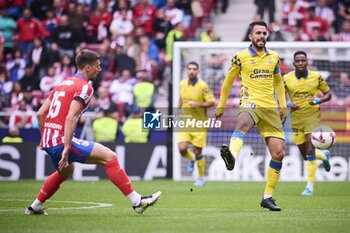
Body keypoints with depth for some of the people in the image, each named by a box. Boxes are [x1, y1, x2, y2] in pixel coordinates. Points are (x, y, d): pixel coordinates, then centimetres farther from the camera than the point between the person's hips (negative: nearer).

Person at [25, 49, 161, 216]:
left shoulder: (64, 83, 18)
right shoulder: (84, 87, -8)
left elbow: (41, 113, 18)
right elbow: (70, 118, -21)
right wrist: (66, 148, -24)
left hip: (48, 140, 9)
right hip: (61, 141, -9)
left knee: (66, 170, 36)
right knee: (109, 157, -10)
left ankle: (35, 207, 40)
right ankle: (136, 201, -13)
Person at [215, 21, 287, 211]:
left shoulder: (274, 57, 14)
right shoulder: (241, 57, 3)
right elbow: (228, 81, 13)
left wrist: (283, 106, 21)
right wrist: (221, 106, 15)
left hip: (271, 108, 5)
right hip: (250, 102, -5)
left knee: (278, 152, 0)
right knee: (243, 123, -42)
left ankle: (268, 197, 13)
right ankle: (231, 156, -73)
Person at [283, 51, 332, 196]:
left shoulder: (316, 77, -4)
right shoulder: (287, 79, -2)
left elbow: (328, 94, 5)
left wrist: (318, 100, -15)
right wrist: (288, 104, -13)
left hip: (312, 115, -3)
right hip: (296, 117, 3)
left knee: (310, 150, -16)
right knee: (305, 156, 6)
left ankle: (310, 186, -10)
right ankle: (324, 155, 41)